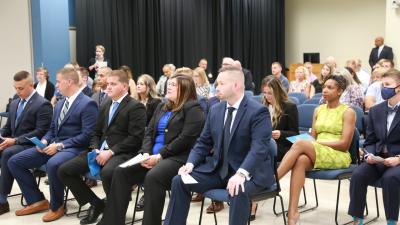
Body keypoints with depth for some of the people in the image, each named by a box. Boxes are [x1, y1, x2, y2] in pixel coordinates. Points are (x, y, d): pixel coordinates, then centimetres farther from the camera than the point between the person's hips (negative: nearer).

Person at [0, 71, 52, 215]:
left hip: (30, 144, -7)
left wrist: (15, 140, -22)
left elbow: (41, 132, -17)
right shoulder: (14, 103, 16)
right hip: (13, 142, 8)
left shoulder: (43, 105, -9)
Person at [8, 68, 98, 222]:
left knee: (53, 164, -40)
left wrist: (60, 145, -20)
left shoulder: (88, 104, -10)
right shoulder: (60, 103, 17)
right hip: (53, 145, 9)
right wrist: (44, 141, 0)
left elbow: (87, 136, -17)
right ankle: (37, 201, 6)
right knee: (14, 162, -2)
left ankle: (56, 206, -14)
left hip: (73, 148, -9)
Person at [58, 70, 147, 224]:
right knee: (64, 170, -6)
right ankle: (96, 203, 7)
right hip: (101, 151, 8)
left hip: (122, 153, -8)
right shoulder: (106, 106, 21)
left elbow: (135, 138, -13)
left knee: (107, 173, -40)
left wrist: (110, 152, -18)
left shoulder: (136, 107, -4)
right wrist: (95, 149, 0)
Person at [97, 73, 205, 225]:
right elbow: (149, 132, 16)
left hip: (177, 157, -7)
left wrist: (160, 156, -17)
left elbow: (185, 139, -14)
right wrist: (146, 153, -3)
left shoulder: (193, 108, -3)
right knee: (121, 172, -12)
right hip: (153, 156, 8)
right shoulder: (162, 106, 22)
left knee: (153, 177, -36)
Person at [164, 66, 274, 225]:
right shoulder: (215, 110, 7)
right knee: (179, 181, -7)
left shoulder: (258, 111, -13)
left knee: (238, 191, -37)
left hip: (249, 172, -6)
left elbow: (259, 147, -25)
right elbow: (203, 142, 13)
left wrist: (241, 173, -40)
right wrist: (191, 163, -7)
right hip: (218, 169, 6)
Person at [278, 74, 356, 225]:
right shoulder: (318, 110, 16)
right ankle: (293, 212, -41)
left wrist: (319, 142, -12)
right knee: (301, 160, -34)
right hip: (315, 154, 4)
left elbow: (344, 144, -8)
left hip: (338, 156, -4)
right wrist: (311, 143, -9)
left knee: (299, 144, -31)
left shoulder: (348, 112, 0)